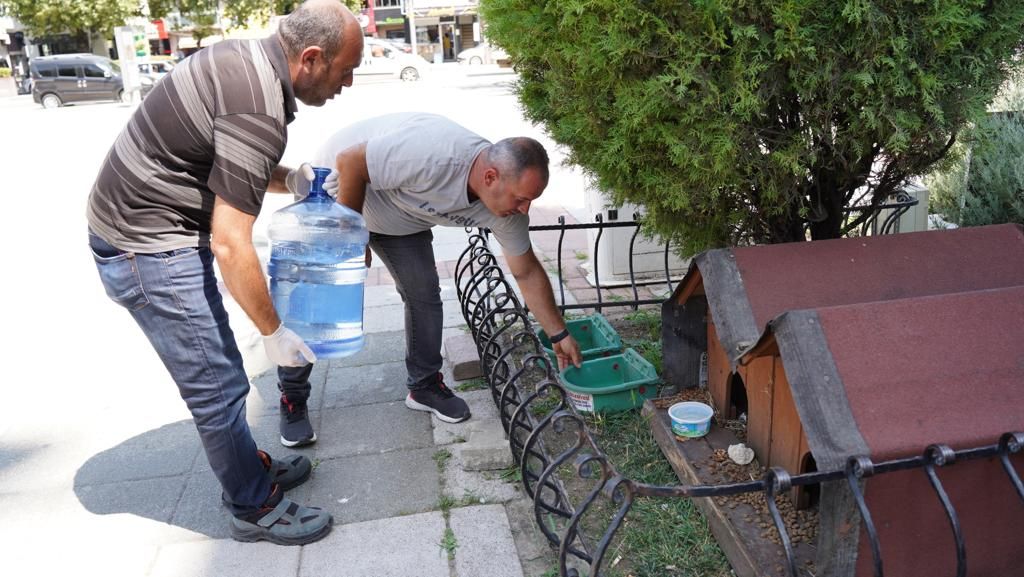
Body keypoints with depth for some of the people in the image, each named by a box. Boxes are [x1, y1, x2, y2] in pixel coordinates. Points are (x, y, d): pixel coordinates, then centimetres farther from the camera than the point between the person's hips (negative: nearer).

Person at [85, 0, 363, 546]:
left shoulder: (246, 56, 3)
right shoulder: (259, 110, -27)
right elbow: (230, 245, -27)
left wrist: (287, 179, 5)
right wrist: (274, 332, -15)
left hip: (145, 230, 10)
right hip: (150, 251, -10)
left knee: (215, 371, 20)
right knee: (218, 386, 1)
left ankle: (251, 468, 37)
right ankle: (255, 508, 19)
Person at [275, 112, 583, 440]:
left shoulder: (507, 200, -18)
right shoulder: (434, 157, -42)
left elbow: (527, 273, -6)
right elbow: (349, 161, -31)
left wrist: (559, 335, -3)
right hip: (342, 187, -5)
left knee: (424, 295, -1)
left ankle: (424, 386, 17)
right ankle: (293, 397, 13)